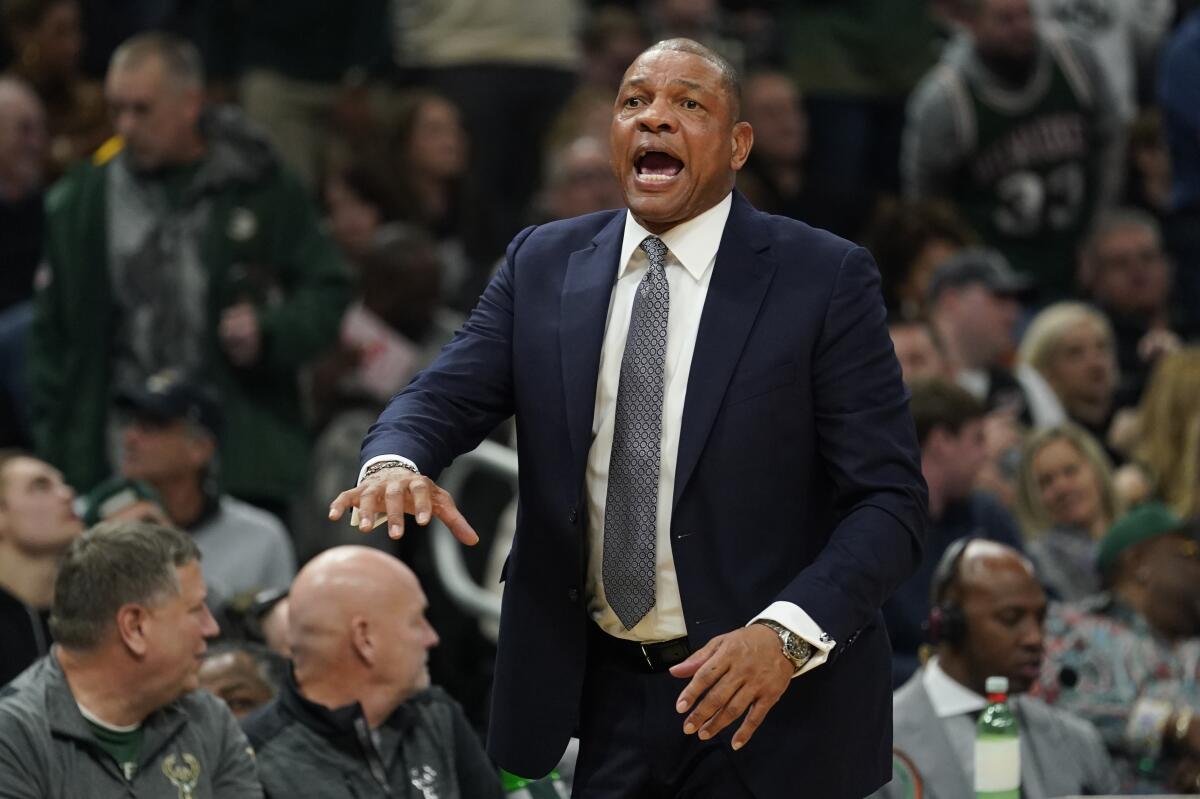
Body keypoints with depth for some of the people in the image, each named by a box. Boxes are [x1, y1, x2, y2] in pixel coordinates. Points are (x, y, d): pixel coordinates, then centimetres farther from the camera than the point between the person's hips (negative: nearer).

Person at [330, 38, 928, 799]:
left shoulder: (825, 279, -8)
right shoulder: (542, 264, 5)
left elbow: (890, 501, -11)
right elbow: (444, 396, -2)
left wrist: (787, 633, -27)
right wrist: (396, 465, -27)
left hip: (778, 693, -3)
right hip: (605, 691, 3)